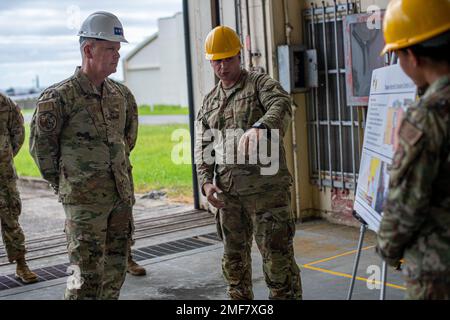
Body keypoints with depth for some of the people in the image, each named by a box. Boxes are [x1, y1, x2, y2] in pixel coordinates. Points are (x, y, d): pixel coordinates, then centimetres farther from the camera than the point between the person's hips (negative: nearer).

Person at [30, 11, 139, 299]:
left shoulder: (121, 94, 6)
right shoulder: (59, 97, -13)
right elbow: (40, 146, -5)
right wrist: (63, 183, 3)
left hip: (123, 196, 6)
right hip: (84, 201, -6)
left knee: (116, 270, 14)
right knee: (88, 275, -3)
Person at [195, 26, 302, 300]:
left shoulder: (260, 84, -1)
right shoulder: (209, 102, 15)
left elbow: (281, 105, -23)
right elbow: (203, 147, 14)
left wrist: (260, 127, -44)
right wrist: (206, 182, -4)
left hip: (266, 187, -5)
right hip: (229, 194, 6)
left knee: (277, 256, -3)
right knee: (234, 258, 15)